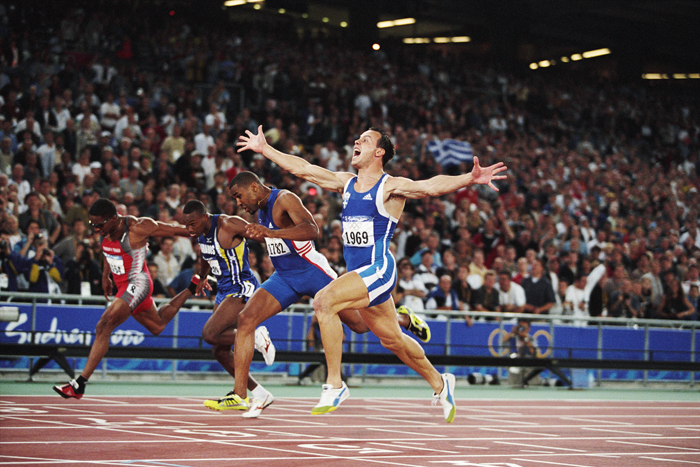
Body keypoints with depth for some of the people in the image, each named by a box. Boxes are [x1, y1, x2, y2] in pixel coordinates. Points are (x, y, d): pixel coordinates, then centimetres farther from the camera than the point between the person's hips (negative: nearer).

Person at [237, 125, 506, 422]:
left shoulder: (391, 187, -8)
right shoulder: (346, 183, 12)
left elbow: (432, 186, -21)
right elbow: (302, 168, 17)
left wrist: (470, 178, -36)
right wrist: (264, 149, 19)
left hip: (379, 270, -8)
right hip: (358, 274, 8)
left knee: (324, 301, -26)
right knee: (392, 339, 17)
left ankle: (335, 385, -19)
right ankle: (439, 384, 38)